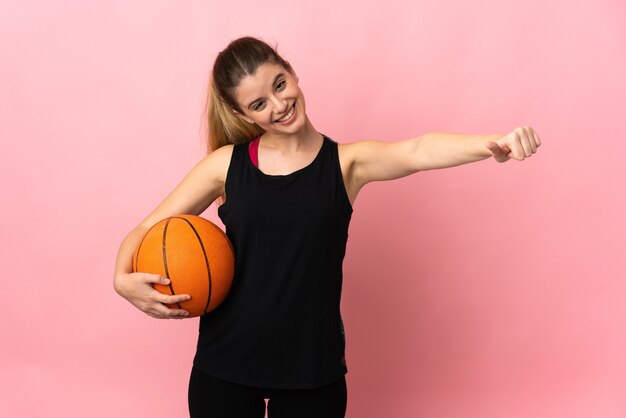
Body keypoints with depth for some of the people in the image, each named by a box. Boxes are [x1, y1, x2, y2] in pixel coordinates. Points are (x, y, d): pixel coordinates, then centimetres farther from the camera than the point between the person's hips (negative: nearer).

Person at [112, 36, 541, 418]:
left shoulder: (346, 162, -5)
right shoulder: (226, 164, -1)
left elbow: (417, 151, -25)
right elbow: (147, 231, 4)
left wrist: (492, 144, -43)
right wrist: (124, 279, -16)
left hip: (313, 365, -1)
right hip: (224, 362, 2)